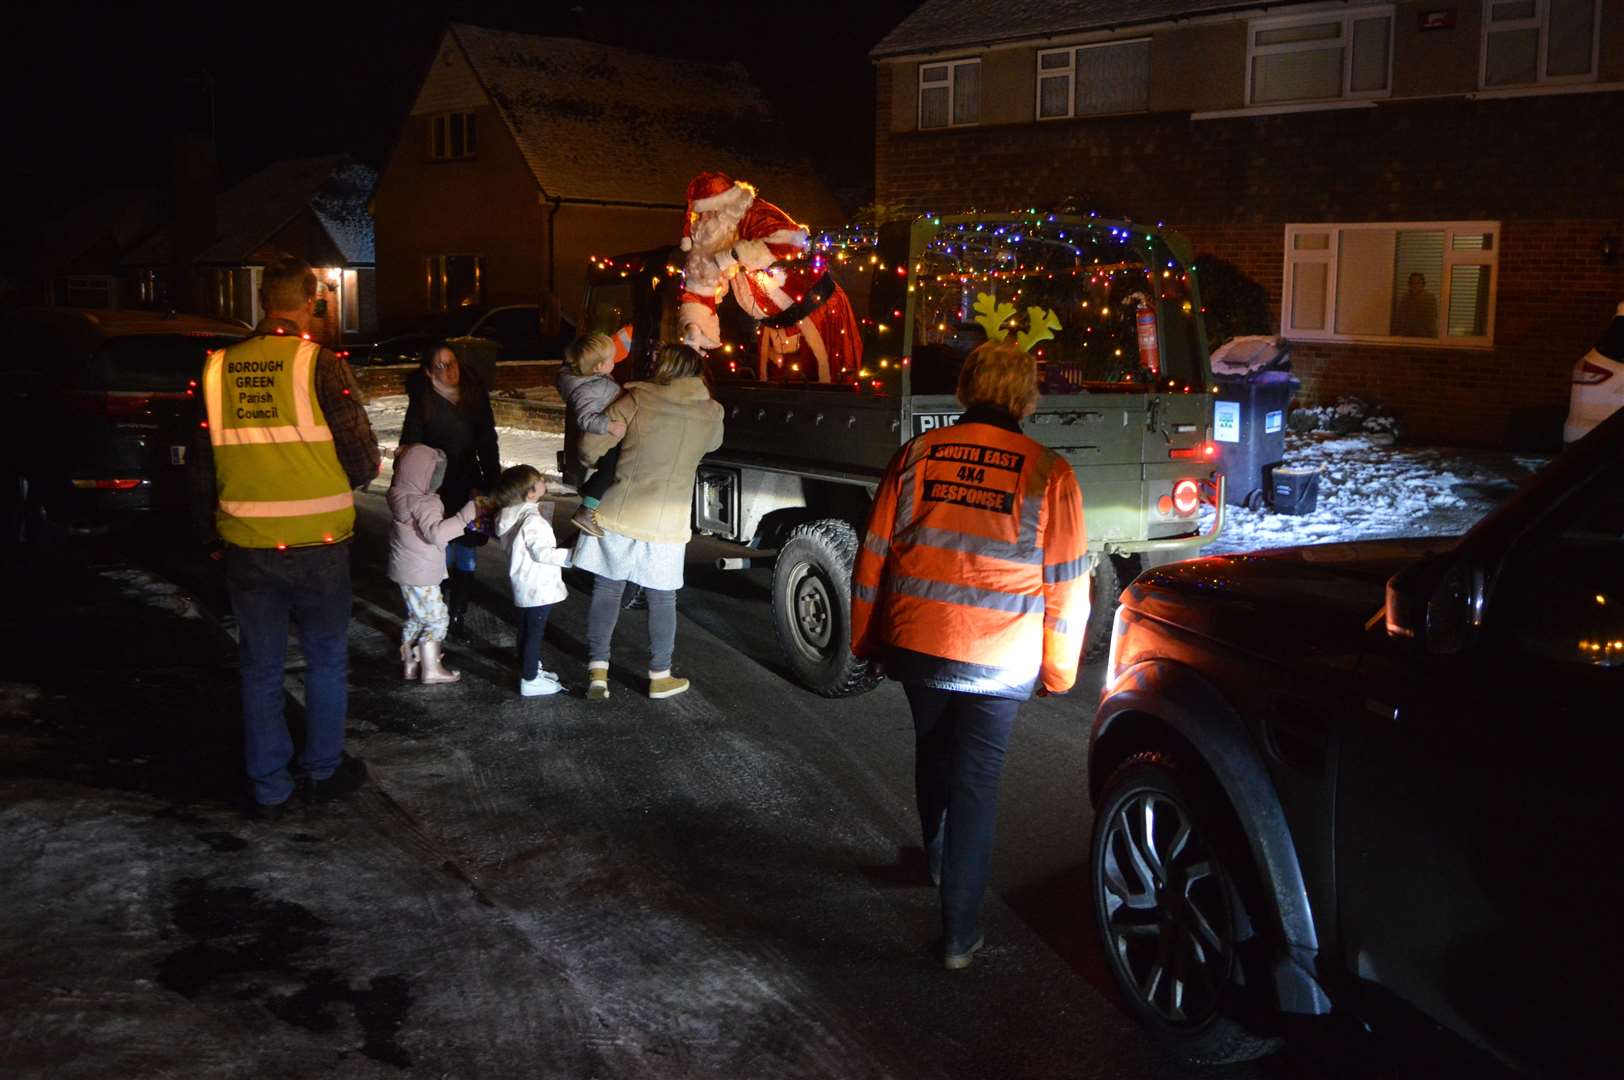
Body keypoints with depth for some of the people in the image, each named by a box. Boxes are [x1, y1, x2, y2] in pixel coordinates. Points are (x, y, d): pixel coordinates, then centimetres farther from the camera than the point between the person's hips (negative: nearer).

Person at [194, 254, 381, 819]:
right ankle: (323, 769, 27)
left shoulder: (219, 369, 0)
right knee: (327, 659, 16)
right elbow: (363, 459, -11)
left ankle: (268, 788, 21)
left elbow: (202, 466, 8)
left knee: (261, 667, 14)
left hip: (246, 546, 3)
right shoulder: (320, 365, -13)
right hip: (317, 543, -3)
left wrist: (212, 531, 21)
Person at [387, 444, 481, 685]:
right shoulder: (421, 504, -25)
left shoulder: (404, 496, 5)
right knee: (437, 619, 0)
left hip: (407, 572, 10)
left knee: (415, 618, 20)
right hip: (420, 575, -10)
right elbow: (436, 532, -40)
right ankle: (431, 669, 5)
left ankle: (410, 664, 29)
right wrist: (467, 514, -42)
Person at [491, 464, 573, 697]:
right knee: (534, 633, 0)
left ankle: (532, 668, 37)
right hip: (538, 587, -9)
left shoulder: (511, 515, 4)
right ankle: (530, 681, 7)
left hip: (523, 586, 9)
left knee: (527, 630, 21)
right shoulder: (532, 519, -25)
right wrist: (570, 555, -22)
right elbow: (541, 553, -26)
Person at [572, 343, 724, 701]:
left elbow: (590, 446, -8)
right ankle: (660, 676, 22)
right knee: (662, 599, 15)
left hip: (617, 515, -1)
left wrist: (591, 462, 14)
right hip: (666, 524, 1)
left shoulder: (638, 398, -7)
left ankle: (597, 671, 11)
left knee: (606, 591, 12)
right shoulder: (711, 413, 0)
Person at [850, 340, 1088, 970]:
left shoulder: (917, 455, 0)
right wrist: (1057, 670, 9)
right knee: (976, 777, 6)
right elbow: (1067, 584, -2)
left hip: (915, 643, 3)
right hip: (1000, 658, -2)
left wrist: (866, 640, 16)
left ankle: (938, 860, 49)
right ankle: (960, 931, 9)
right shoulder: (1047, 473, -6)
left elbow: (873, 556, 4)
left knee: (932, 752, 25)